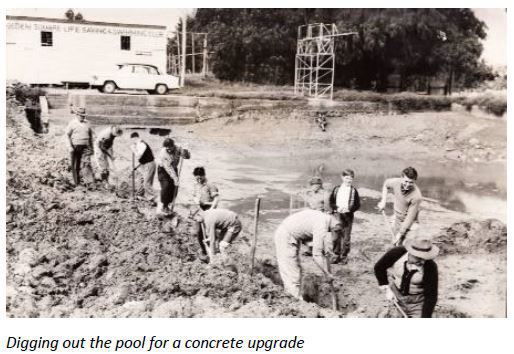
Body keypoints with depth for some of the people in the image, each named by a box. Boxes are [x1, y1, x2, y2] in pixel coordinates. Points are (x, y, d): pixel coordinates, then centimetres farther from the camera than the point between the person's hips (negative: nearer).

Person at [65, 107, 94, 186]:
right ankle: (76, 182, 13)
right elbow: (67, 135, -2)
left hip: (85, 147, 2)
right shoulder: (72, 123, -1)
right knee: (75, 165, 4)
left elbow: (90, 135, 17)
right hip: (75, 147, -2)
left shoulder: (87, 124, 9)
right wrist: (70, 147, -11)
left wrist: (91, 147, 14)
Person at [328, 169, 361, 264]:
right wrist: (336, 208, -12)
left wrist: (349, 209, -15)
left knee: (346, 237, 2)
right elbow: (331, 202, 6)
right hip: (337, 215, 2)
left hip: (348, 216, -1)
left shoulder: (353, 190, 0)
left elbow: (357, 204, 0)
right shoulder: (337, 189, 4)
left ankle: (344, 256, 11)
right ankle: (337, 254, 15)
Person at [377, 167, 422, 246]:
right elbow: (386, 184, 8)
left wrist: (400, 233, -24)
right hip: (396, 220, 6)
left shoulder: (416, 196, -31)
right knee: (396, 244, 24)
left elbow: (410, 217, -26)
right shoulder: (396, 182, -18)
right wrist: (383, 201, 1)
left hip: (408, 224, -6)